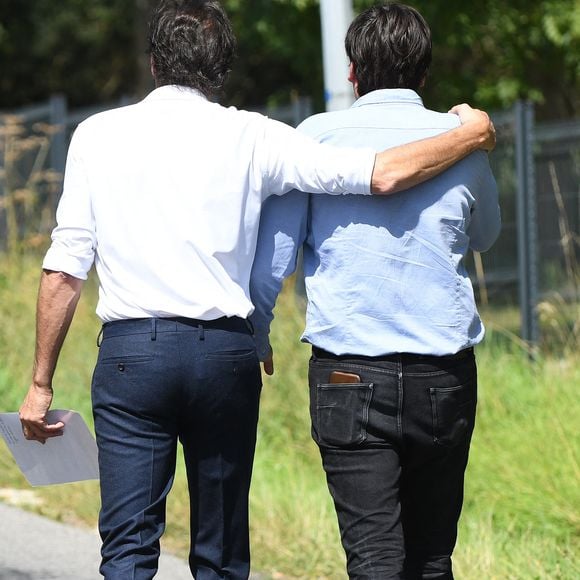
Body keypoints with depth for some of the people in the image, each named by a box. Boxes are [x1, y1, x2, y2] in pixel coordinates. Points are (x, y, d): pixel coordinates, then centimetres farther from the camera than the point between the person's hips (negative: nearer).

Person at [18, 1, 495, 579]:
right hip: (225, 354, 1)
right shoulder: (249, 137, 3)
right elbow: (384, 174, -1)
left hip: (131, 351, -1)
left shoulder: (98, 135, 4)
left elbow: (64, 270, 2)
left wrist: (41, 385, 8)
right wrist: (471, 135, 15)